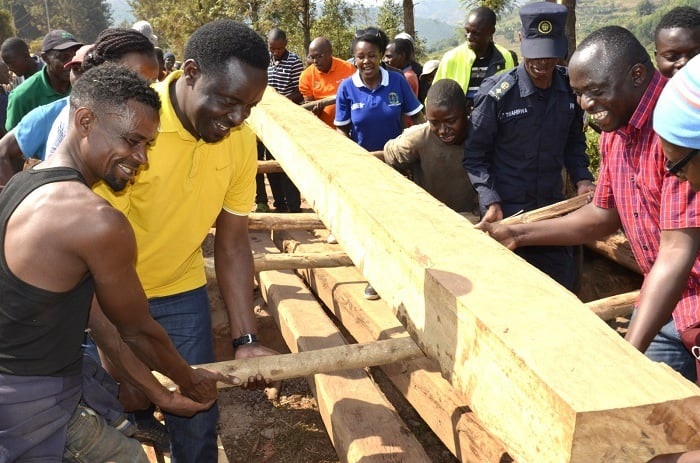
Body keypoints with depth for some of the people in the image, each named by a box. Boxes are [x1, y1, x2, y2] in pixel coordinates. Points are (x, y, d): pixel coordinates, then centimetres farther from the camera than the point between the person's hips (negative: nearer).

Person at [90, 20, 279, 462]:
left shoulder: (241, 139, -10)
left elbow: (232, 240, -2)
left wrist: (246, 338, -8)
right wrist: (132, 368, -30)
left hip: (182, 291, 4)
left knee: (198, 420, 9)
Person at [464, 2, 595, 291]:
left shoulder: (571, 88, -2)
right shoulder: (496, 93, -15)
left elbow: (574, 142, 12)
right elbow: (476, 155, -9)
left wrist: (582, 178, -4)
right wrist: (491, 203, -17)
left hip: (553, 207, 4)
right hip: (506, 211, -4)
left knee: (562, 288, 15)